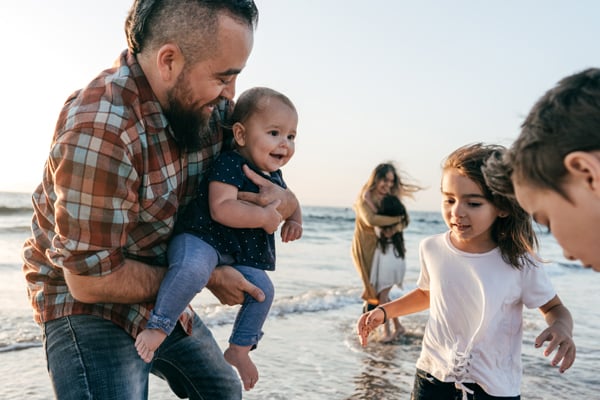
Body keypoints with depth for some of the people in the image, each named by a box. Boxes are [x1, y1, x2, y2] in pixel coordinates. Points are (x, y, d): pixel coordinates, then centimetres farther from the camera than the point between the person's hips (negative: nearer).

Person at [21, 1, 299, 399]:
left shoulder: (211, 105, -11)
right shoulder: (98, 131, -33)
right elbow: (91, 280, -27)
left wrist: (284, 198, -17)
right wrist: (204, 277, -19)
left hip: (163, 291, 7)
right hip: (88, 302, -7)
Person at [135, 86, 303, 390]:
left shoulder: (274, 176, 10)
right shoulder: (230, 164, -18)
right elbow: (221, 209, -30)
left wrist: (294, 221, 7)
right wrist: (264, 217, -26)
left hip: (238, 255, 9)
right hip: (199, 239, -9)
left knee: (262, 289, 7)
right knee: (192, 269, -39)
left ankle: (239, 349, 25)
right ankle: (157, 328, -20)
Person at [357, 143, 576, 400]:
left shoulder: (520, 263, -16)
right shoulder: (431, 249, -8)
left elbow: (554, 308, 2)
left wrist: (562, 327, -21)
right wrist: (384, 311, 2)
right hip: (432, 377, 2)